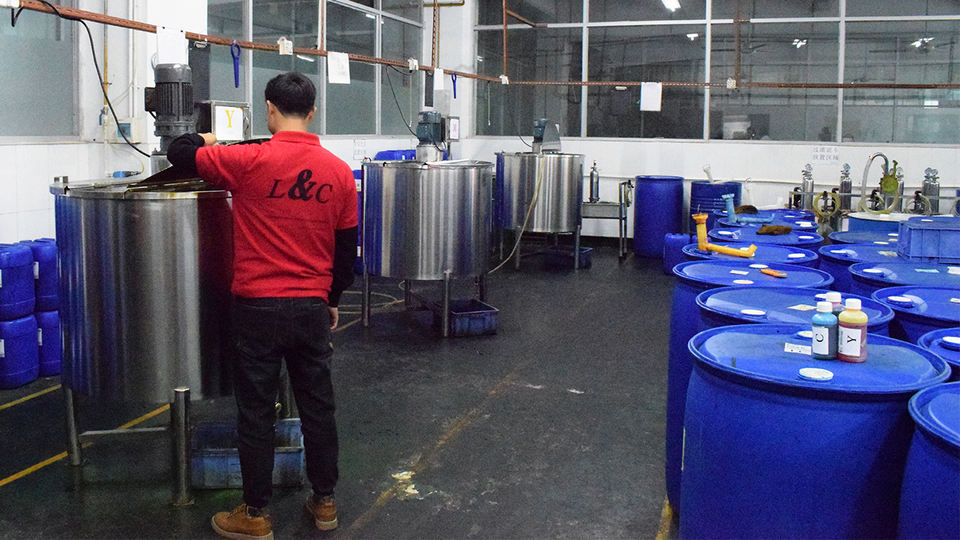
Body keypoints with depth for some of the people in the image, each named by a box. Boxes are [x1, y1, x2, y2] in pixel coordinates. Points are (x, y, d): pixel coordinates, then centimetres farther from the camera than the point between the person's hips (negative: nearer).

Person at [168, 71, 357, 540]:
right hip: (312, 307, 4)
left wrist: (205, 140, 20)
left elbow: (178, 153, -2)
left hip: (259, 307, -3)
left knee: (256, 411, 8)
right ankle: (324, 502, 27)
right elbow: (347, 249, 7)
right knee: (317, 405, 15)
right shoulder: (339, 172, 0)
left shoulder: (250, 161, -13)